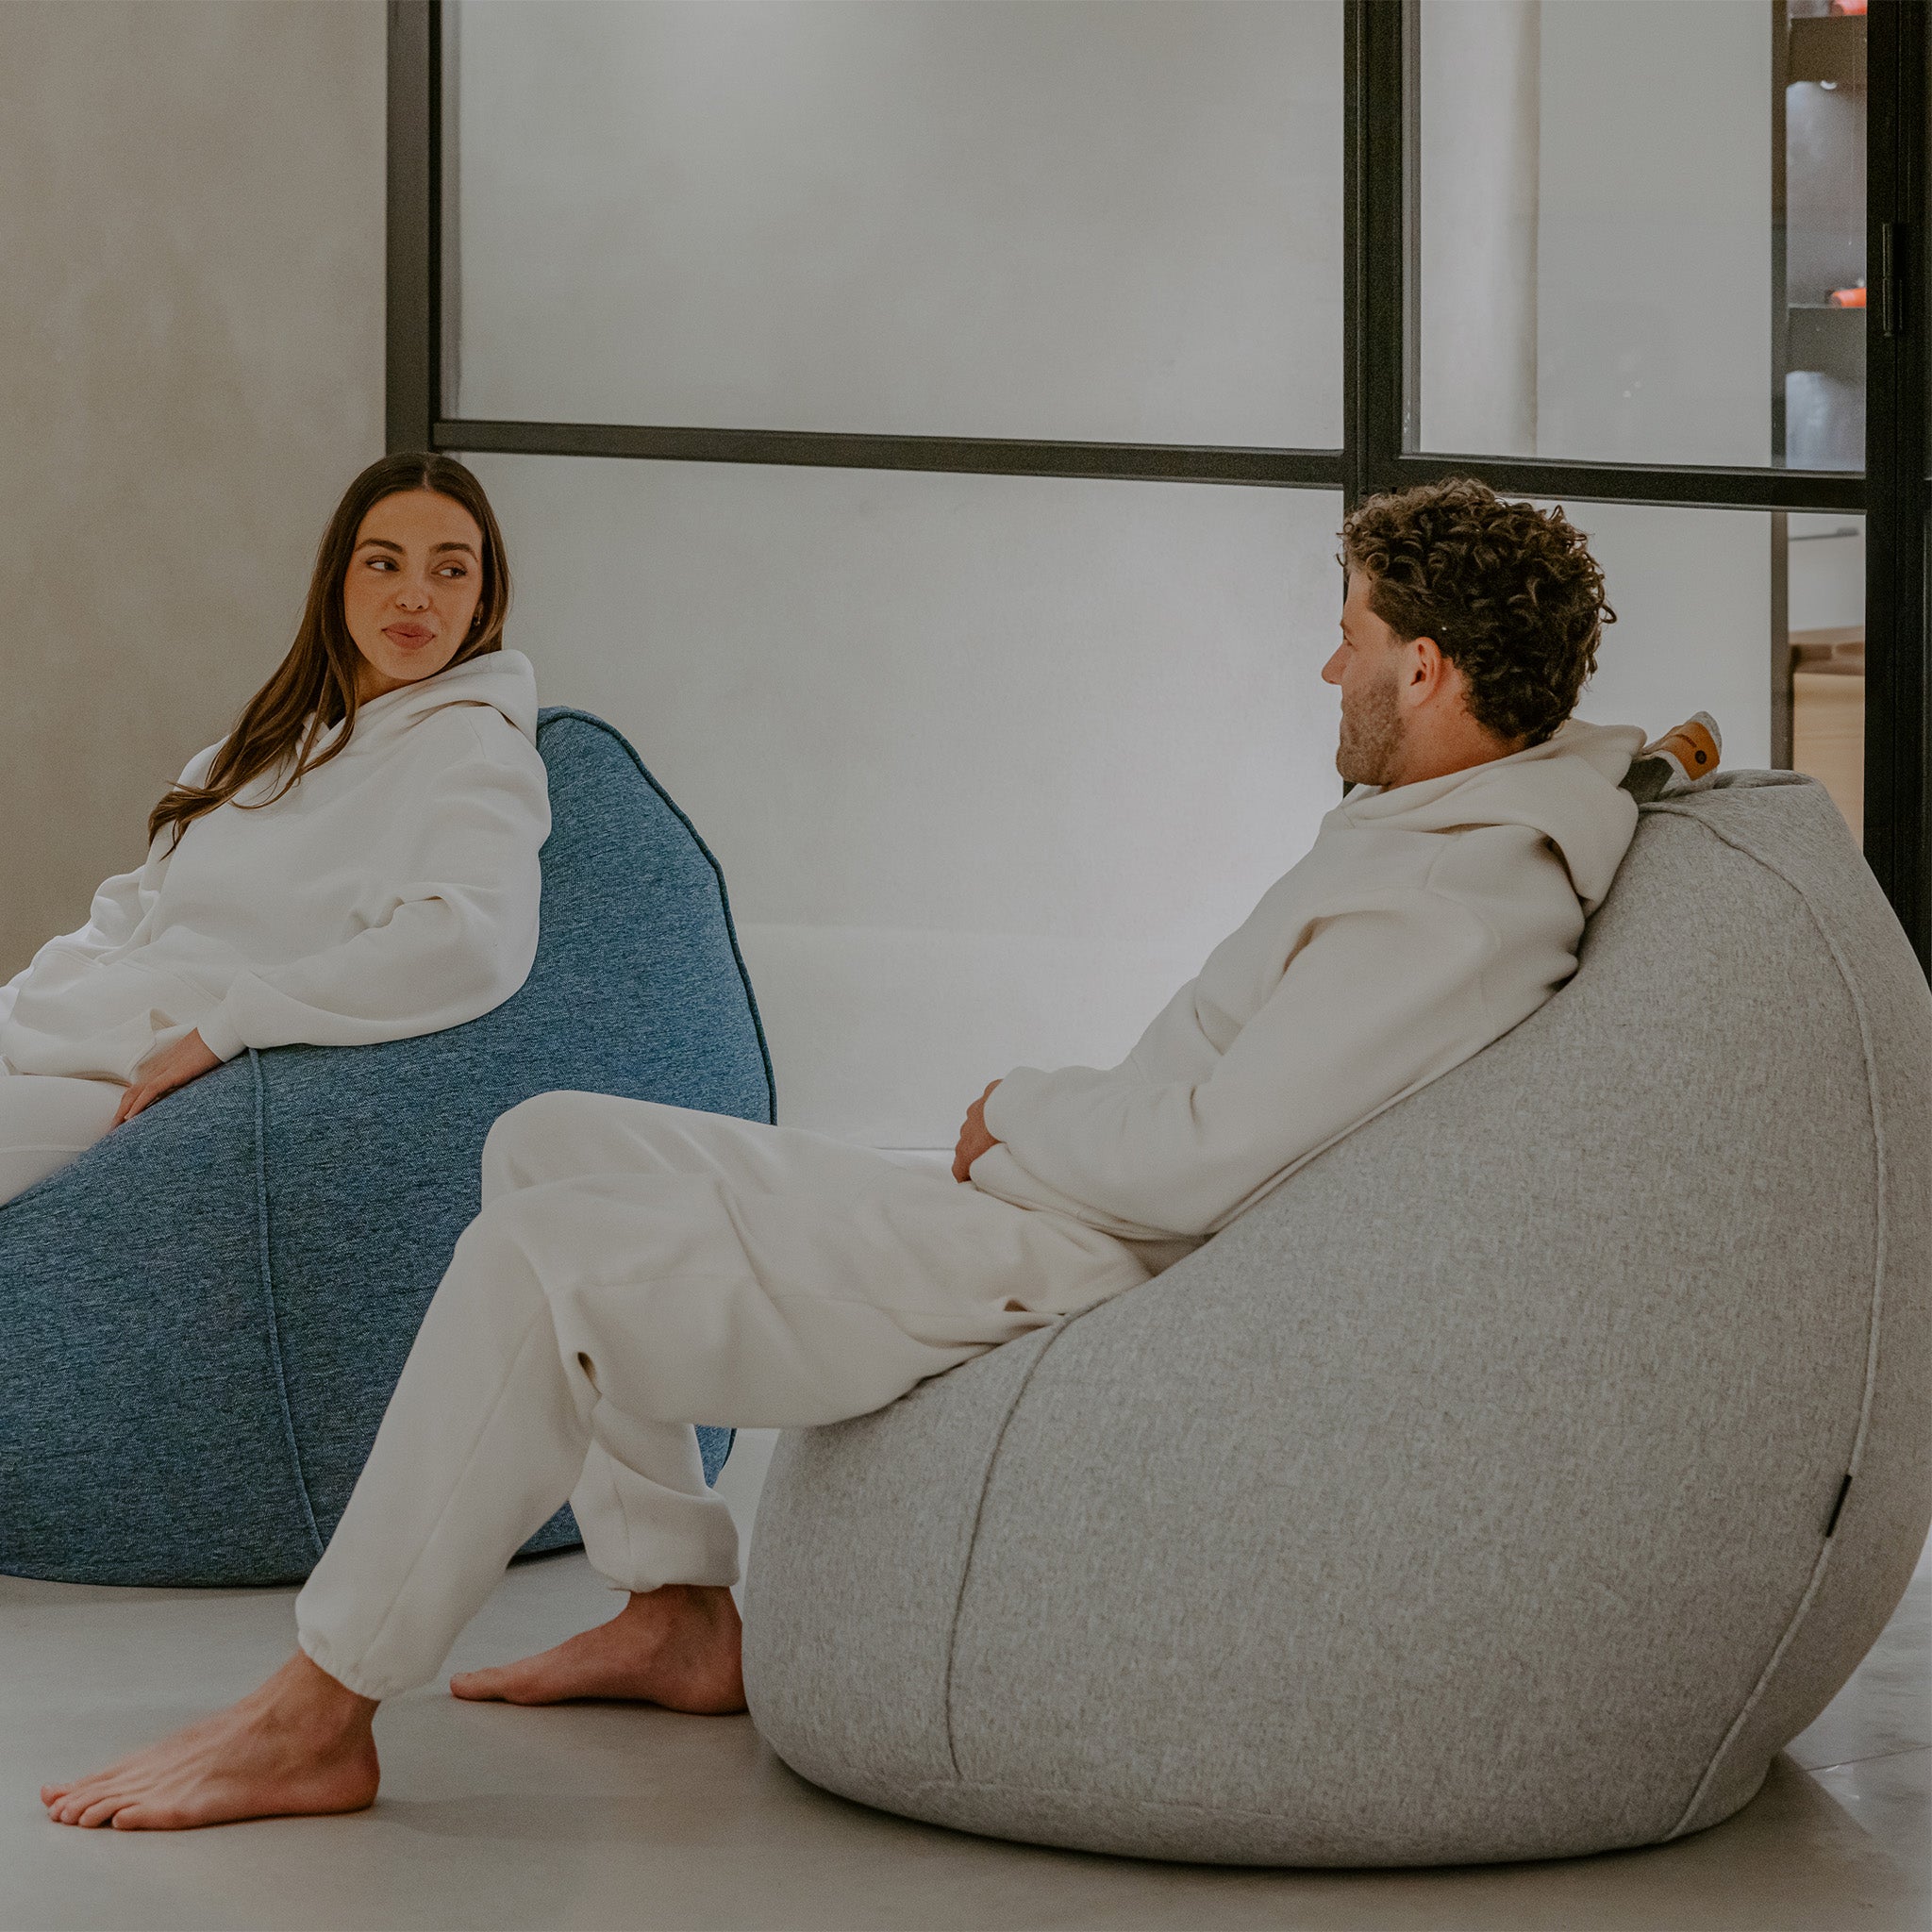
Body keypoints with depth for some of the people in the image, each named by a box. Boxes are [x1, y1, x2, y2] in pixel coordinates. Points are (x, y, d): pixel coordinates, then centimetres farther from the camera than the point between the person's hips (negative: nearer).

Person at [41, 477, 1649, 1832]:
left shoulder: (1460, 907, -21)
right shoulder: (1479, 802, 11)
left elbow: (1201, 1154, -27)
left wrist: (1019, 1112, -6)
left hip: (1077, 1276, -11)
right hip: (1057, 1197, 11)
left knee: (545, 1255, -20)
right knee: (553, 1144, 14)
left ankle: (317, 1722, -11)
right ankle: (682, 1613, 17)